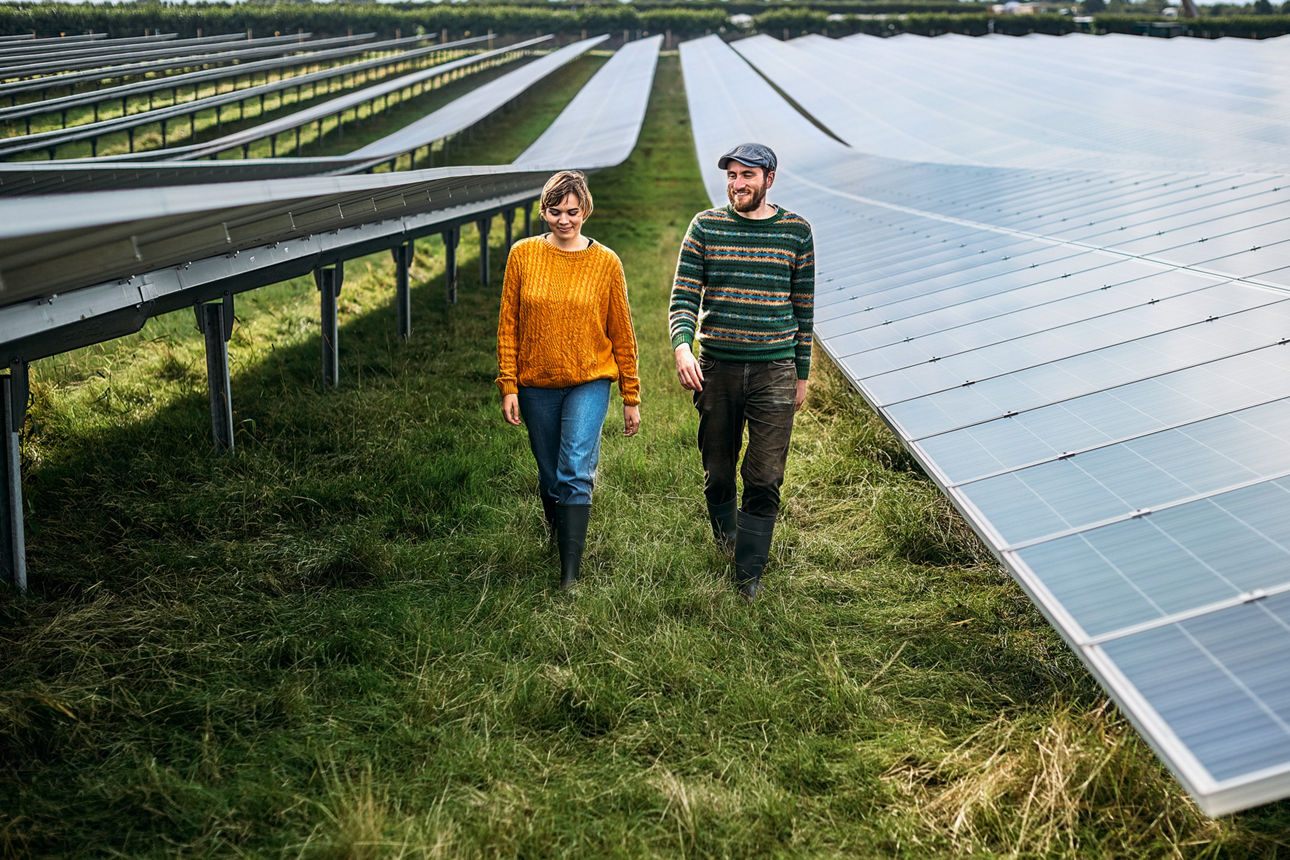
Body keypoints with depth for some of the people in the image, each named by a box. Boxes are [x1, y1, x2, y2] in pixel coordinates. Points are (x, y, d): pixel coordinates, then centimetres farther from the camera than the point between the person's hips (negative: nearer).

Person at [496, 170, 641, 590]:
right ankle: (560, 538, 38)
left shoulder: (606, 262, -2)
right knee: (551, 477, 11)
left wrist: (631, 397, 6)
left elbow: (622, 333, 4)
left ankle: (571, 572, -14)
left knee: (576, 472, -16)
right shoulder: (523, 255, 0)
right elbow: (508, 325, 3)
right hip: (536, 384, 2)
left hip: (589, 382, -2)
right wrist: (508, 386, -2)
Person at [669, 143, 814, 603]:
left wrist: (801, 374, 11)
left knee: (764, 479, -4)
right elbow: (684, 294, -2)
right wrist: (682, 345, -21)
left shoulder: (796, 231, 3)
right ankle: (725, 534, 41)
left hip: (774, 371, -1)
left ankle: (749, 573, 8)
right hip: (716, 368, 1)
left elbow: (803, 305, 9)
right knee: (718, 471, 12)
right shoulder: (705, 226, 2)